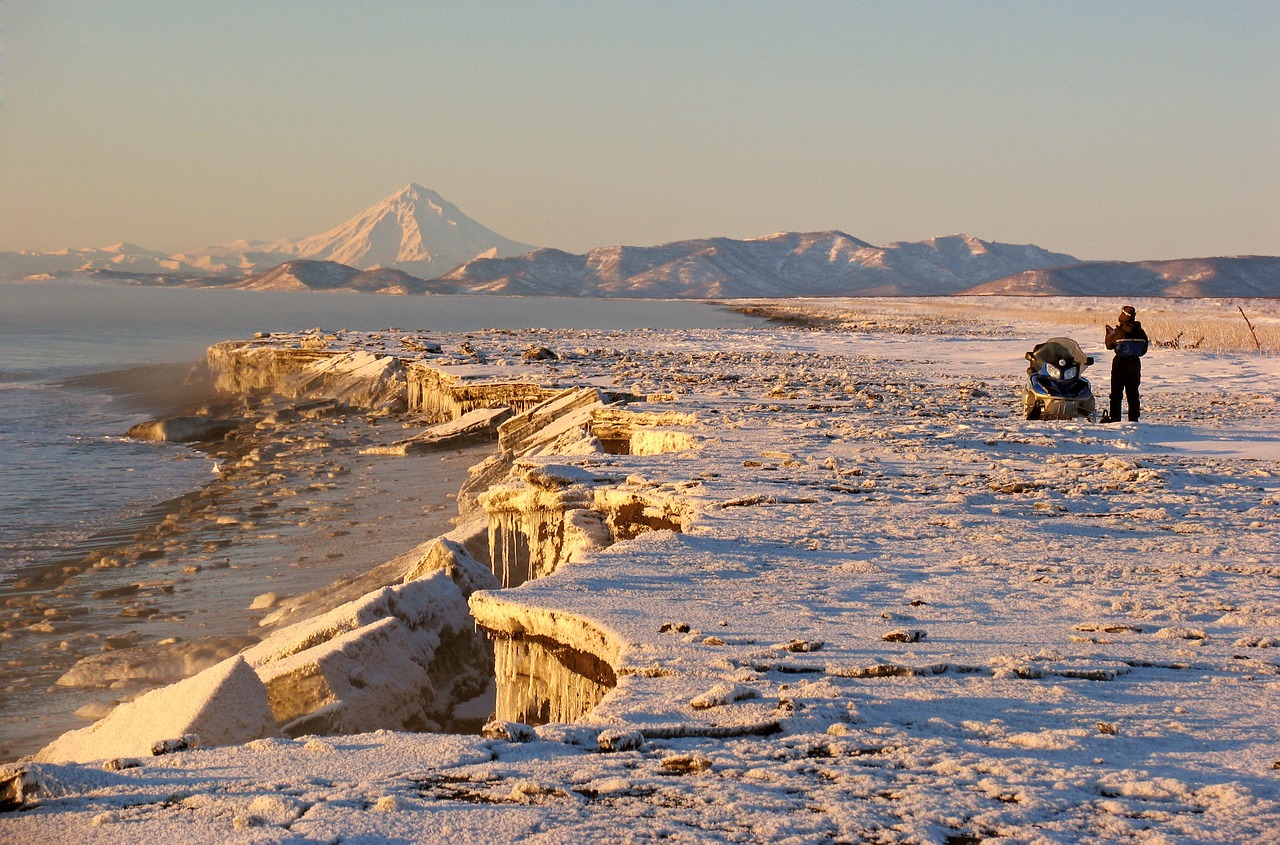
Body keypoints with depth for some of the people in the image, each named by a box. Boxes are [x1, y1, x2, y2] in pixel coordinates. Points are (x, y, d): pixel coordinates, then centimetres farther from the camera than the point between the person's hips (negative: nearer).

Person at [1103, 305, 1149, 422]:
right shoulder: (1140, 332, 0)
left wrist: (1109, 333, 13)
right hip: (1135, 363, 4)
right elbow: (1144, 350, 7)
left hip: (1120, 363, -4)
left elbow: (1109, 345, -3)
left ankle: (1114, 417, 1)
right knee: (1133, 393, 10)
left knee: (1116, 392, 3)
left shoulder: (1119, 331, -16)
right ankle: (1134, 418, 9)